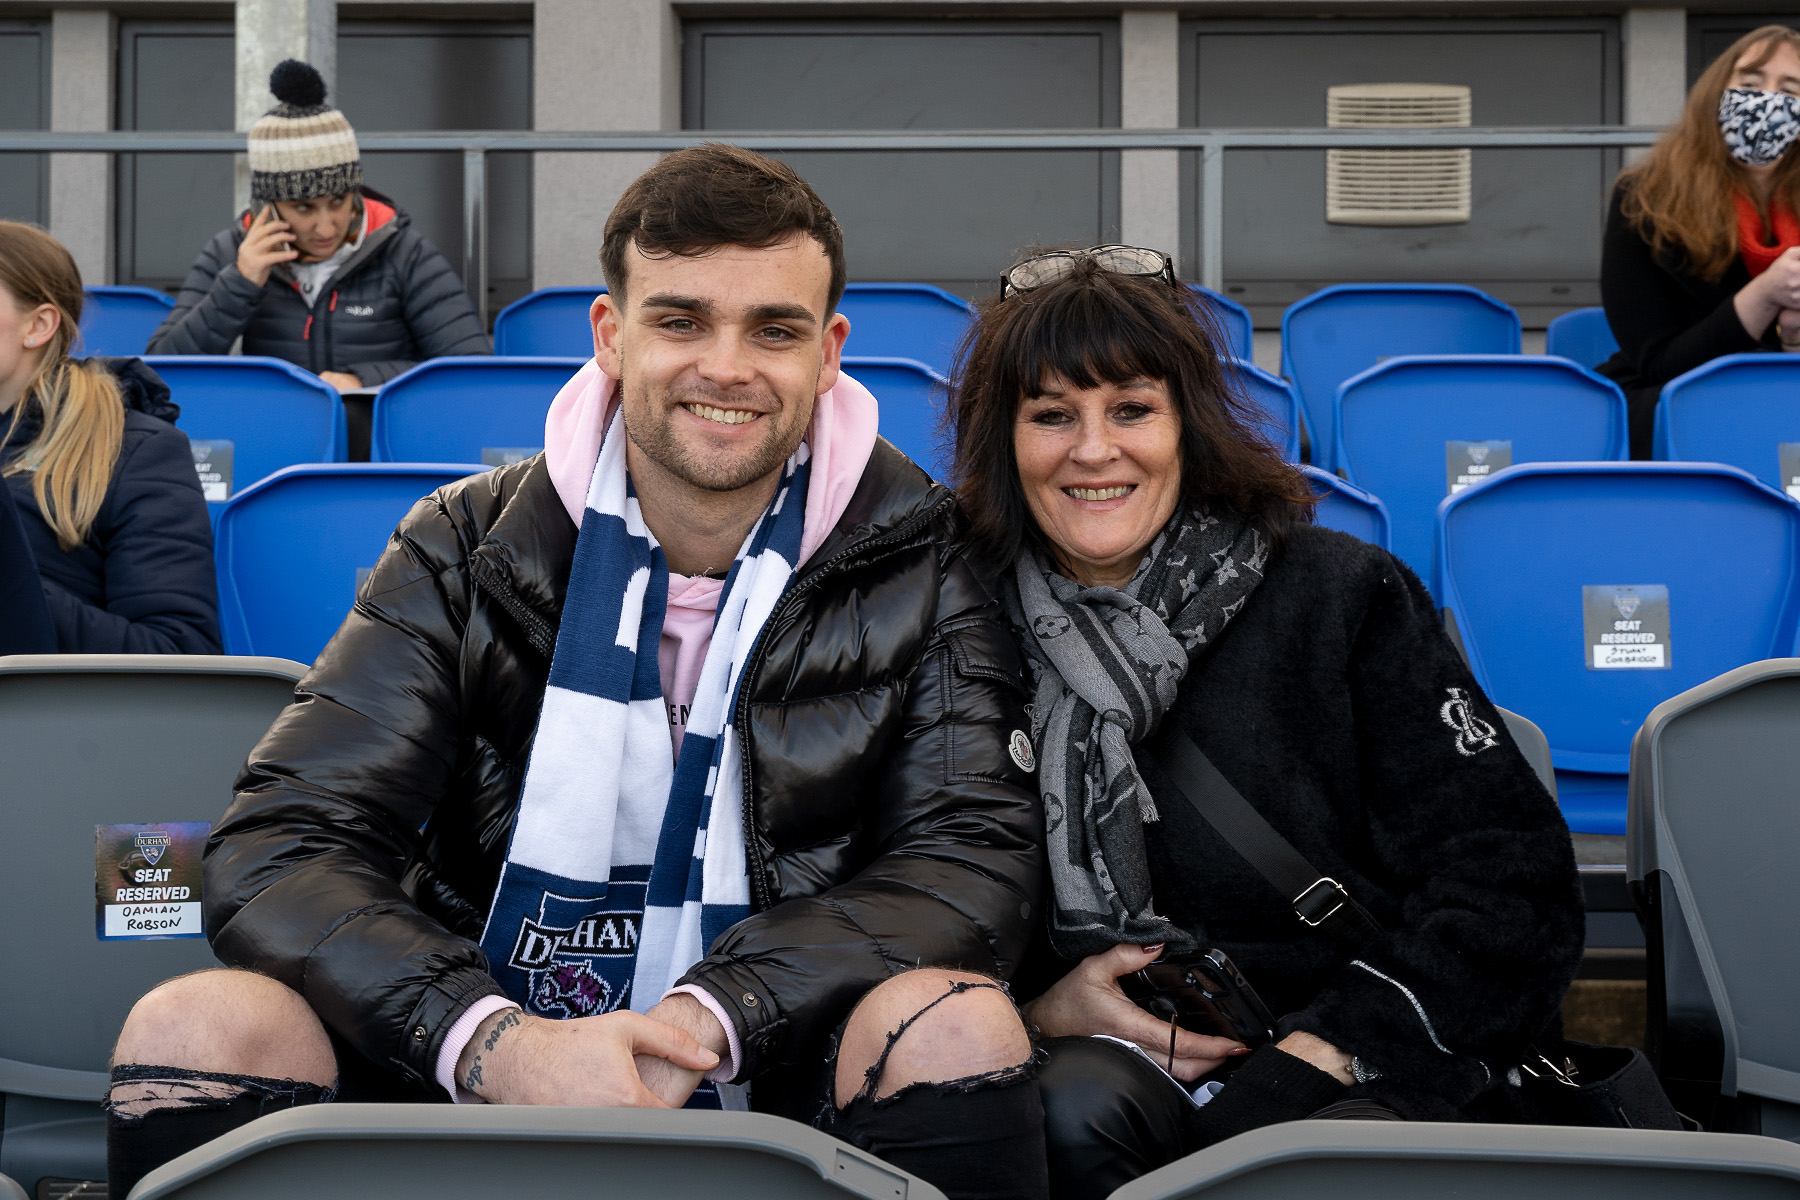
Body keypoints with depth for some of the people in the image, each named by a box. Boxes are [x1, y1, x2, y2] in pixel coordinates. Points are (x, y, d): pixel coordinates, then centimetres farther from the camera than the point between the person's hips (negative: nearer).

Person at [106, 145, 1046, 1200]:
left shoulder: (918, 561, 1)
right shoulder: (467, 553, 1)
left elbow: (976, 854, -10)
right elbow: (281, 849, -7)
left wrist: (705, 1023, -26)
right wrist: (493, 1042, -27)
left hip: (777, 1081, -1)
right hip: (481, 1081, 1)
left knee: (956, 1024, -31)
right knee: (193, 1027, -22)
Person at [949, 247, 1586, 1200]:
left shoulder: (1343, 595, 3)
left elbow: (1513, 886, -3)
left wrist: (1313, 1059, -15)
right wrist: (1035, 1007, -8)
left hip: (1348, 1080, -1)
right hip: (1106, 1060, 2)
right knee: (1080, 1106, -33)